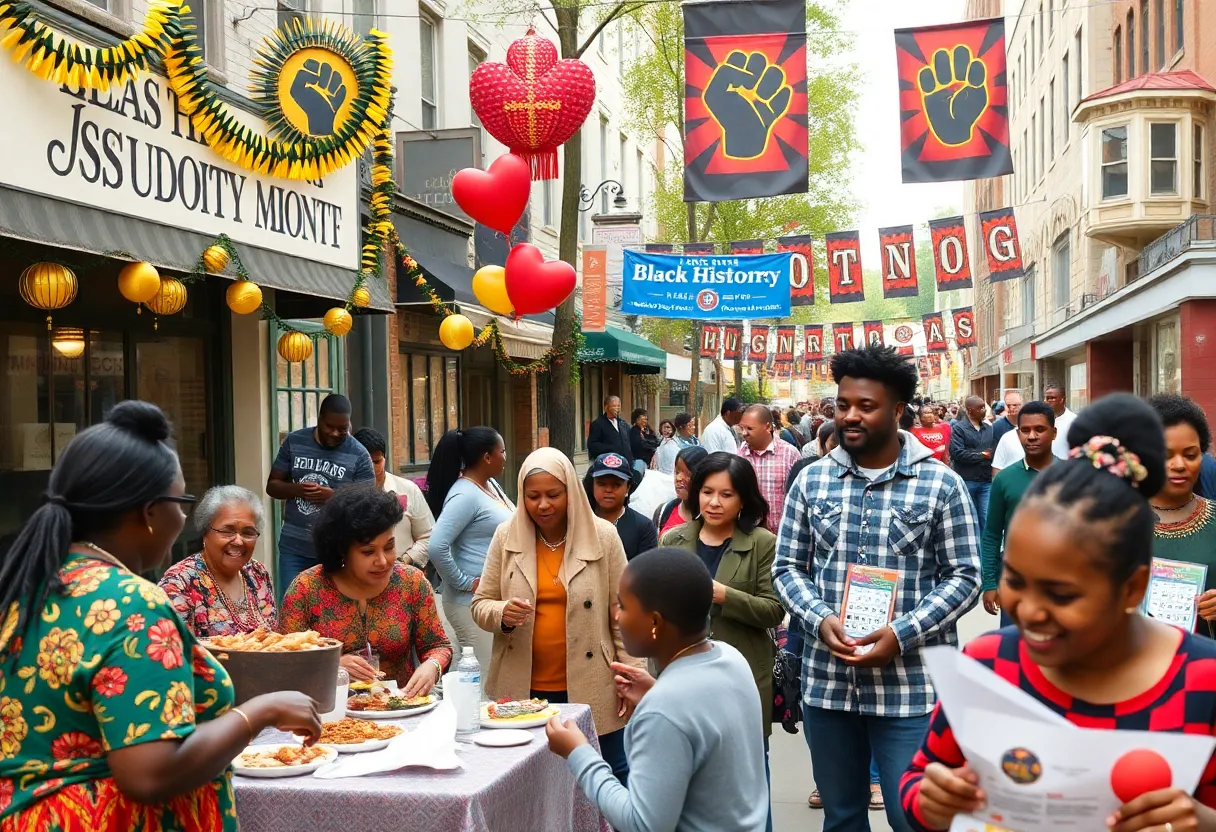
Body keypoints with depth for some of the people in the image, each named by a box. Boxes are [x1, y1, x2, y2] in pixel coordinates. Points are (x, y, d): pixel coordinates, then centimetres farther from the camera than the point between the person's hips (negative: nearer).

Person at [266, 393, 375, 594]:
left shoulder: (359, 455, -4)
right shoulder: (294, 442, 3)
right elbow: (272, 486, 7)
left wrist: (334, 496, -21)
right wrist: (296, 489, -14)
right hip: (293, 547, 2)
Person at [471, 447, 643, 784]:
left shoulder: (603, 536, -1)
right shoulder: (506, 537, 3)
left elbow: (622, 612, 2)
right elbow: (480, 605, 7)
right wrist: (502, 614, -15)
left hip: (590, 690, -1)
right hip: (522, 690, 1)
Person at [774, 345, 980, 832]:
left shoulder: (941, 485, -3)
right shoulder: (811, 481, 6)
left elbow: (964, 578, -3)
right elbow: (787, 568, 8)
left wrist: (901, 634, -16)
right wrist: (820, 620, -12)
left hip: (910, 686, -3)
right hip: (827, 681, 3)